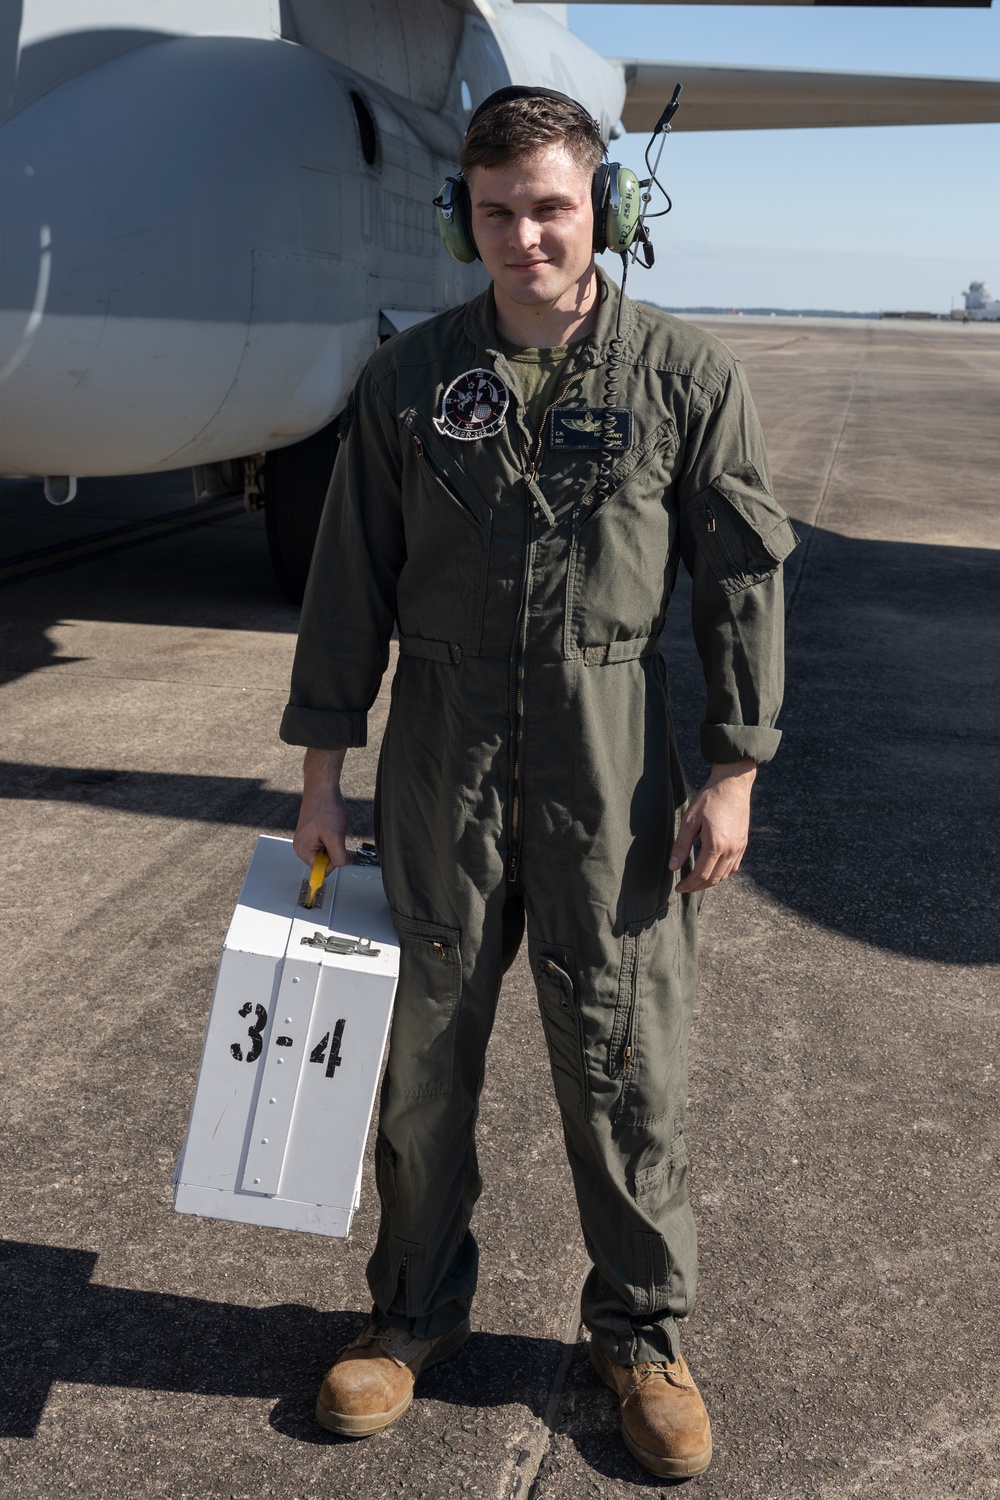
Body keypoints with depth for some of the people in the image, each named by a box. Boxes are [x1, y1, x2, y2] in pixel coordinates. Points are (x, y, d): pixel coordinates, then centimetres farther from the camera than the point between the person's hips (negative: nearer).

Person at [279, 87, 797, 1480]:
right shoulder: (409, 377, 4)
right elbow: (352, 579, 6)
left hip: (610, 757, -1)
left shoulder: (687, 373, -1)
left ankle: (642, 1328, 27)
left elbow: (744, 578, 1)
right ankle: (416, 1308, 31)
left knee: (625, 1054, 6)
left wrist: (732, 773, -4)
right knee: (425, 1041, 11)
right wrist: (322, 768, 5)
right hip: (442, 751, 2)